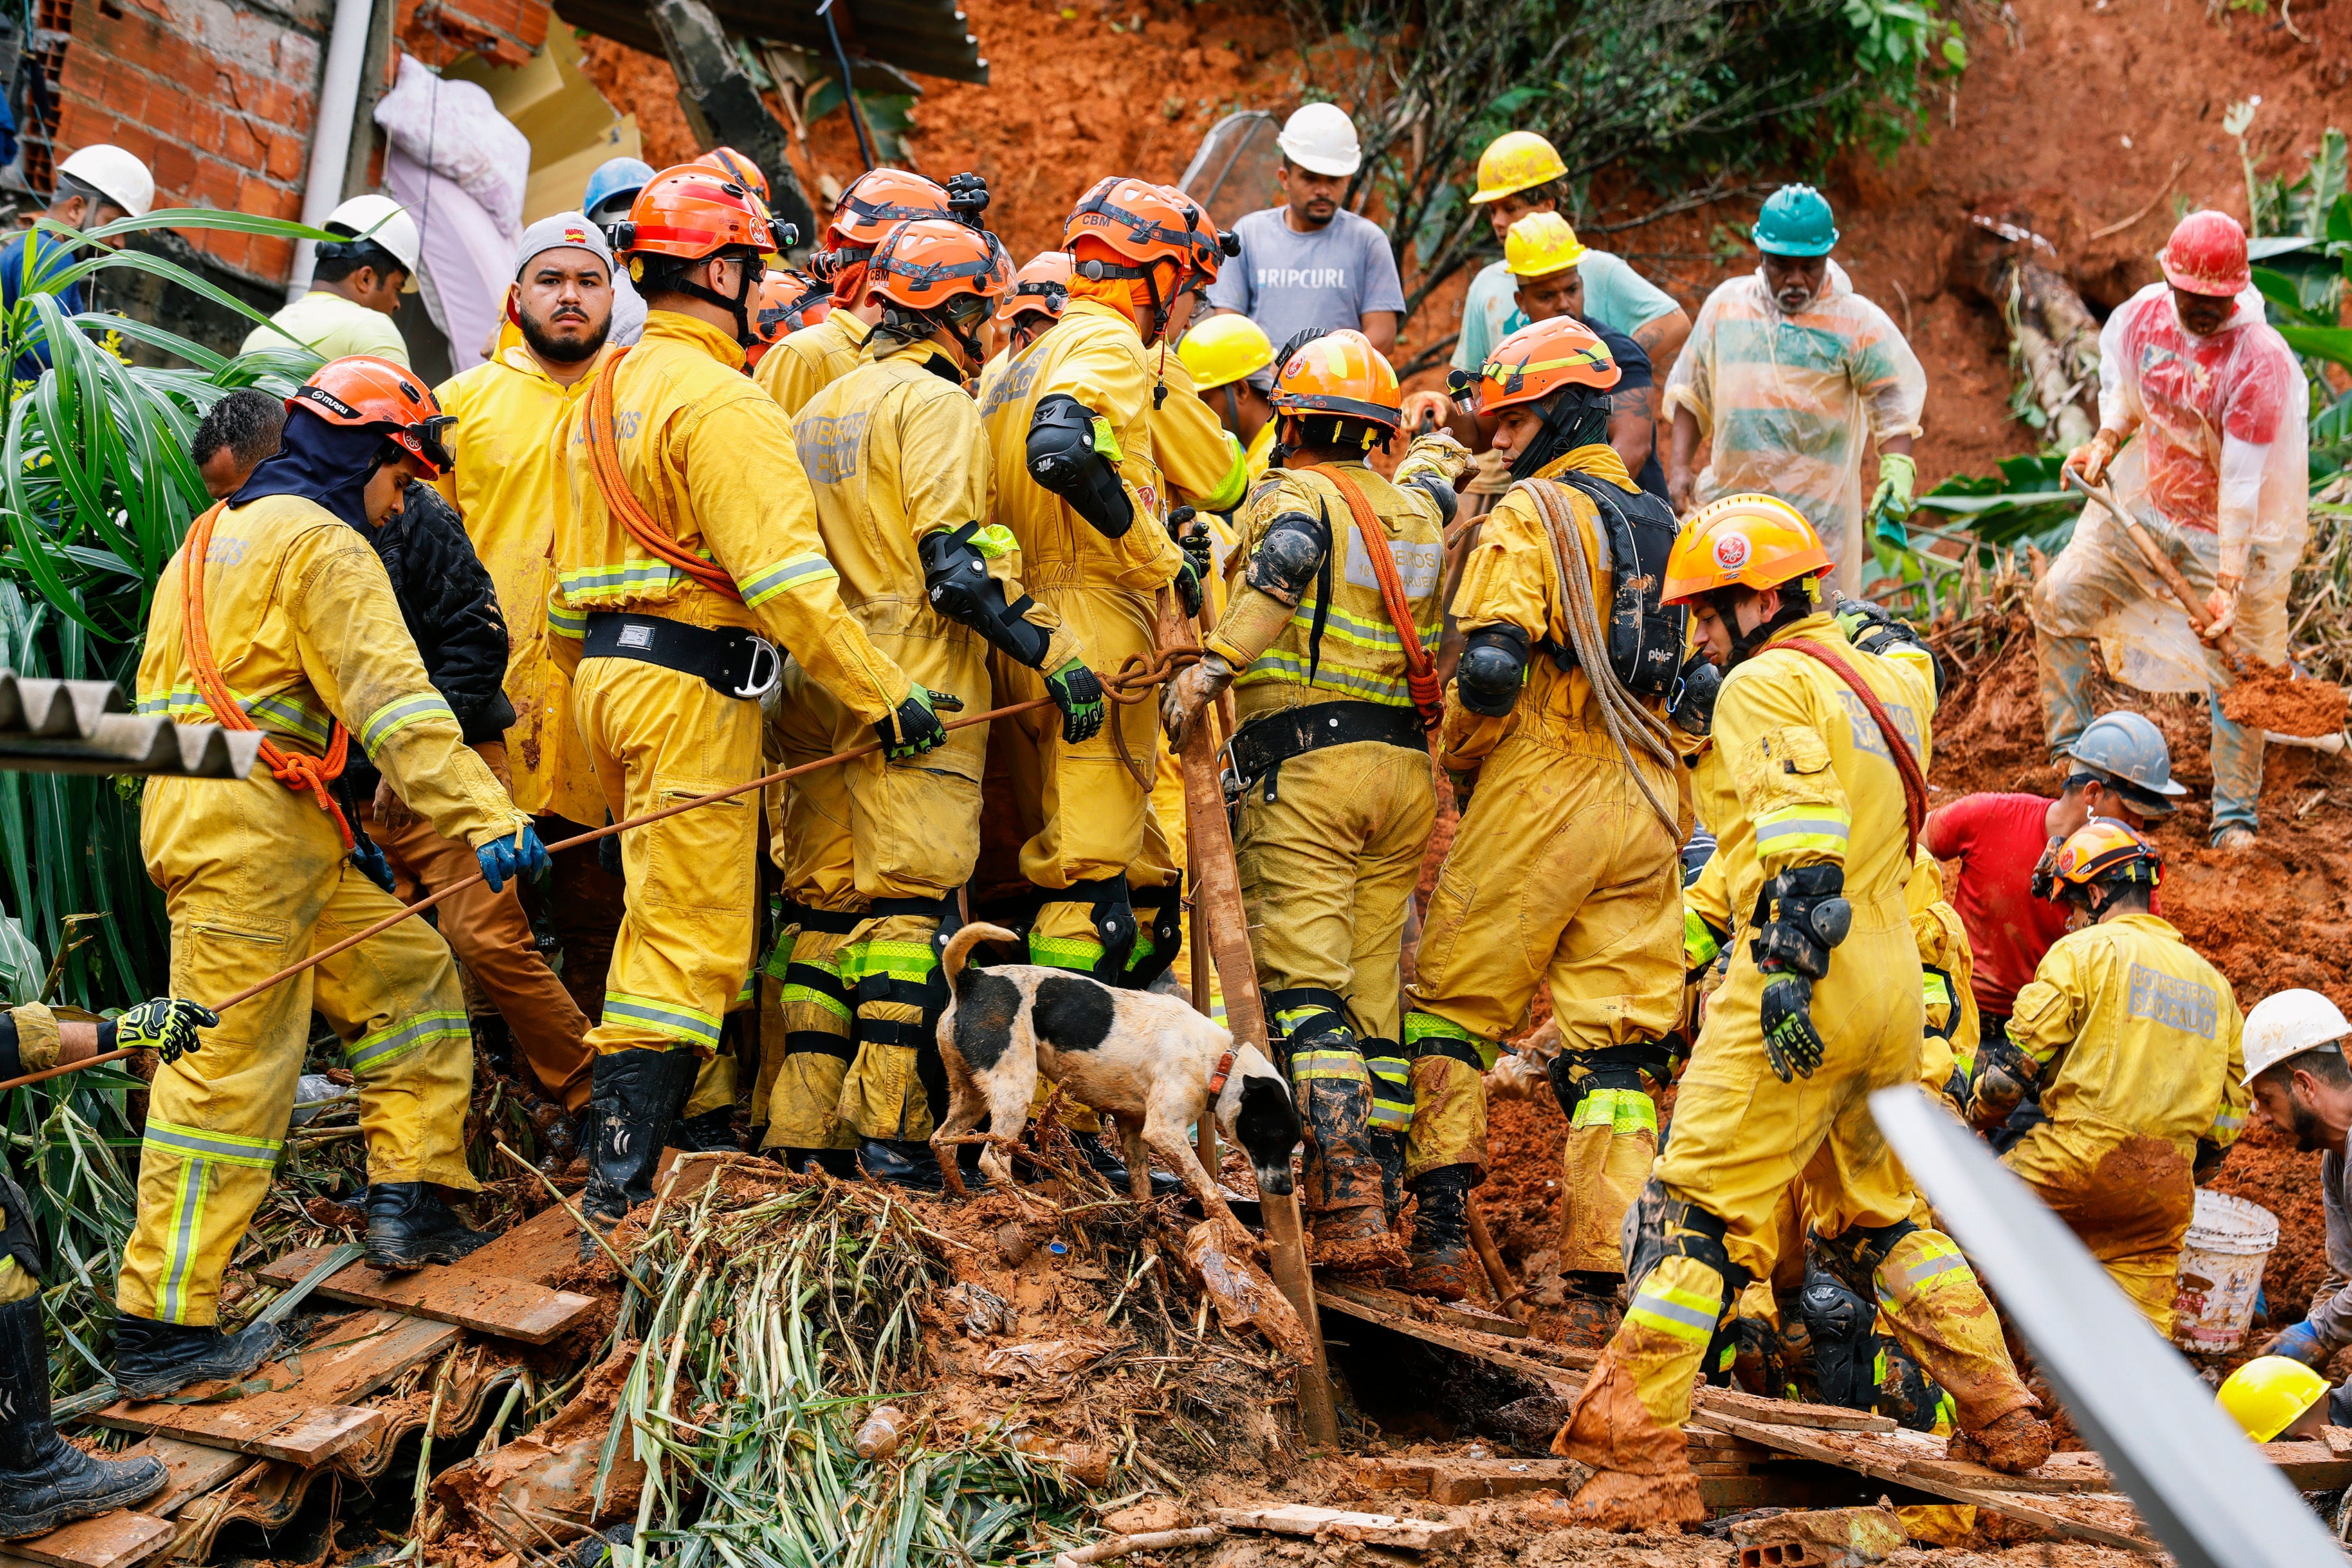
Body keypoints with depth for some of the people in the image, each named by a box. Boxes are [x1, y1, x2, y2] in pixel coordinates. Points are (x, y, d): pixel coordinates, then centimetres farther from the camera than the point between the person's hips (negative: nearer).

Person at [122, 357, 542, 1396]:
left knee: (408, 973, 16)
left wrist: (335, 832, 28)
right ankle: (161, 1331, -7)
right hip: (249, 833, -10)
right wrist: (486, 817, -26)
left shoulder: (213, 539, 24)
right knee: (230, 1068, -8)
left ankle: (408, 1203, 15)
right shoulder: (320, 543, -7)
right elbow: (390, 698, -19)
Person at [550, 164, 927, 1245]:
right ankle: (620, 1189, -6)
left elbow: (570, 575, 22)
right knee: (685, 936, -6)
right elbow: (783, 577, -21)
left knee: (665, 913, 20)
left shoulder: (604, 393, 17)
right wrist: (887, 697, -18)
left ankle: (654, 1131, 27)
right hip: (690, 683, -10)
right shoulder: (720, 401, -14)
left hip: (607, 667, 10)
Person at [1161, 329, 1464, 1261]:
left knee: (1305, 990, -9)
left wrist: (1212, 667, -29)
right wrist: (1436, 445, 59)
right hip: (1405, 766, 6)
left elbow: (1289, 560, -25)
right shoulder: (1416, 504, 16)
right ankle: (1379, 1193, 11)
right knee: (1375, 993, 11)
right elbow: (1436, 474, 40)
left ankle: (1350, 1209, -19)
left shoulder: (1293, 494, -2)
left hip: (1304, 766, -6)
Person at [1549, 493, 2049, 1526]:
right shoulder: (1881, 677, 17)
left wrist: (1791, 962, -26)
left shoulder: (1766, 683, -7)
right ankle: (2000, 1414, 19)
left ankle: (1637, 1455, -13)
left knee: (1696, 1209, -9)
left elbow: (1801, 831, -20)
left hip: (1804, 986, -9)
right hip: (1894, 980, 9)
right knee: (1877, 1216, 21)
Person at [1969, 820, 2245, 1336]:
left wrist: (1981, 1112, 14)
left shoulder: (2083, 950, 1)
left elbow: (2021, 1053, -4)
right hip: (2166, 1190, 5)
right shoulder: (2214, 982, 20)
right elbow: (2230, 1108, 20)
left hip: (2081, 1158, -5)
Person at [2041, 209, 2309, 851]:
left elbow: (2242, 482, -27)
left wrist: (2229, 583, -28)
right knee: (2058, 599, 1)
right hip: (2146, 509, 5)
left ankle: (2235, 817, 14)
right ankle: (2074, 751, 16)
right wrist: (2106, 441, -1)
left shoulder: (2261, 359, -26)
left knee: (2237, 677, -1)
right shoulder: (2145, 315, -10)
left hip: (2231, 536, -5)